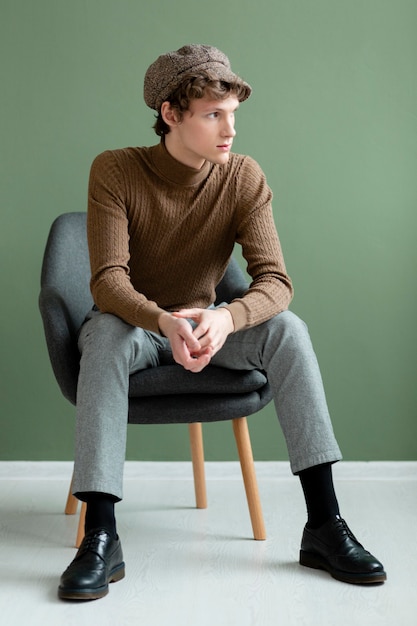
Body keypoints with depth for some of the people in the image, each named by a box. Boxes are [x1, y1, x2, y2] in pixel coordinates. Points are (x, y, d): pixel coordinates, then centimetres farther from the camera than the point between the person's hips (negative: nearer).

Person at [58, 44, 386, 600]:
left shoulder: (244, 177, -11)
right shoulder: (115, 171, -16)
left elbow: (275, 281, -19)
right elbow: (108, 281, -25)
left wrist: (226, 319, -42)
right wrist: (165, 324, -46)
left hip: (209, 325, 2)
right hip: (133, 323, -2)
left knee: (287, 329, -26)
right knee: (105, 334, -36)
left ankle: (324, 523, -24)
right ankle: (101, 536, -36)